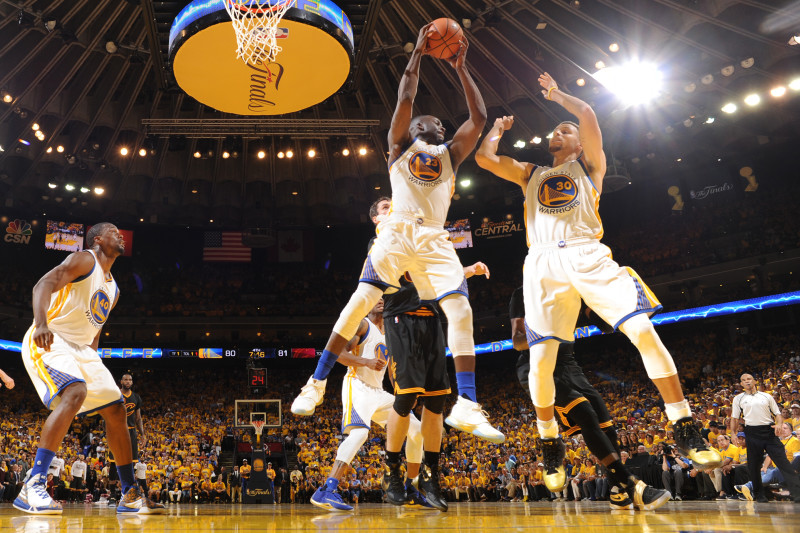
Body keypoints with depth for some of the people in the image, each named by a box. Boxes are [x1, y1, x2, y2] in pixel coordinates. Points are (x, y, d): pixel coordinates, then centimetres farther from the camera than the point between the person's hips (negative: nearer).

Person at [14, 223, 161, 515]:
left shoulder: (113, 288, 18)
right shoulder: (85, 260, -7)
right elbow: (43, 285, -22)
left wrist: (93, 365, 17)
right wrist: (41, 323, -40)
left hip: (81, 348, 9)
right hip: (49, 342, -9)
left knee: (117, 411, 4)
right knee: (75, 393, -34)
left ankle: (130, 495, 11)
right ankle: (32, 486, -30)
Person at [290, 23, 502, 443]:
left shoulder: (449, 155, 25)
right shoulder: (401, 146, 17)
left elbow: (479, 117, 16)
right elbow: (405, 99, 3)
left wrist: (461, 69, 15)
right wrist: (418, 52, 7)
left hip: (434, 240, 3)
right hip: (397, 232, -3)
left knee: (460, 311, -13)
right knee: (359, 303, -12)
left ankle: (466, 407, -14)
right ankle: (316, 384, -2)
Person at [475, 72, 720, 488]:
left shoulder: (588, 166, 20)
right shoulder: (530, 173, 28)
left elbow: (588, 115, 5)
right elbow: (484, 158, 18)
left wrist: (556, 94, 20)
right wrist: (498, 128, 33)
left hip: (588, 255, -2)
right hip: (543, 263, 2)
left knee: (644, 331, -18)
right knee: (540, 359, -9)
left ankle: (686, 433, -7)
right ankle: (551, 447, 10)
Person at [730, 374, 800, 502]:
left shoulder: (766, 396, 12)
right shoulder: (738, 399, 11)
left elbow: (777, 413, 11)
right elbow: (734, 418, 13)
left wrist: (779, 424, -9)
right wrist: (733, 434, 2)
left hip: (769, 431, 0)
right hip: (752, 433, 1)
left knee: (783, 462, -9)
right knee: (753, 465, 3)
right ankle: (759, 495, 16)